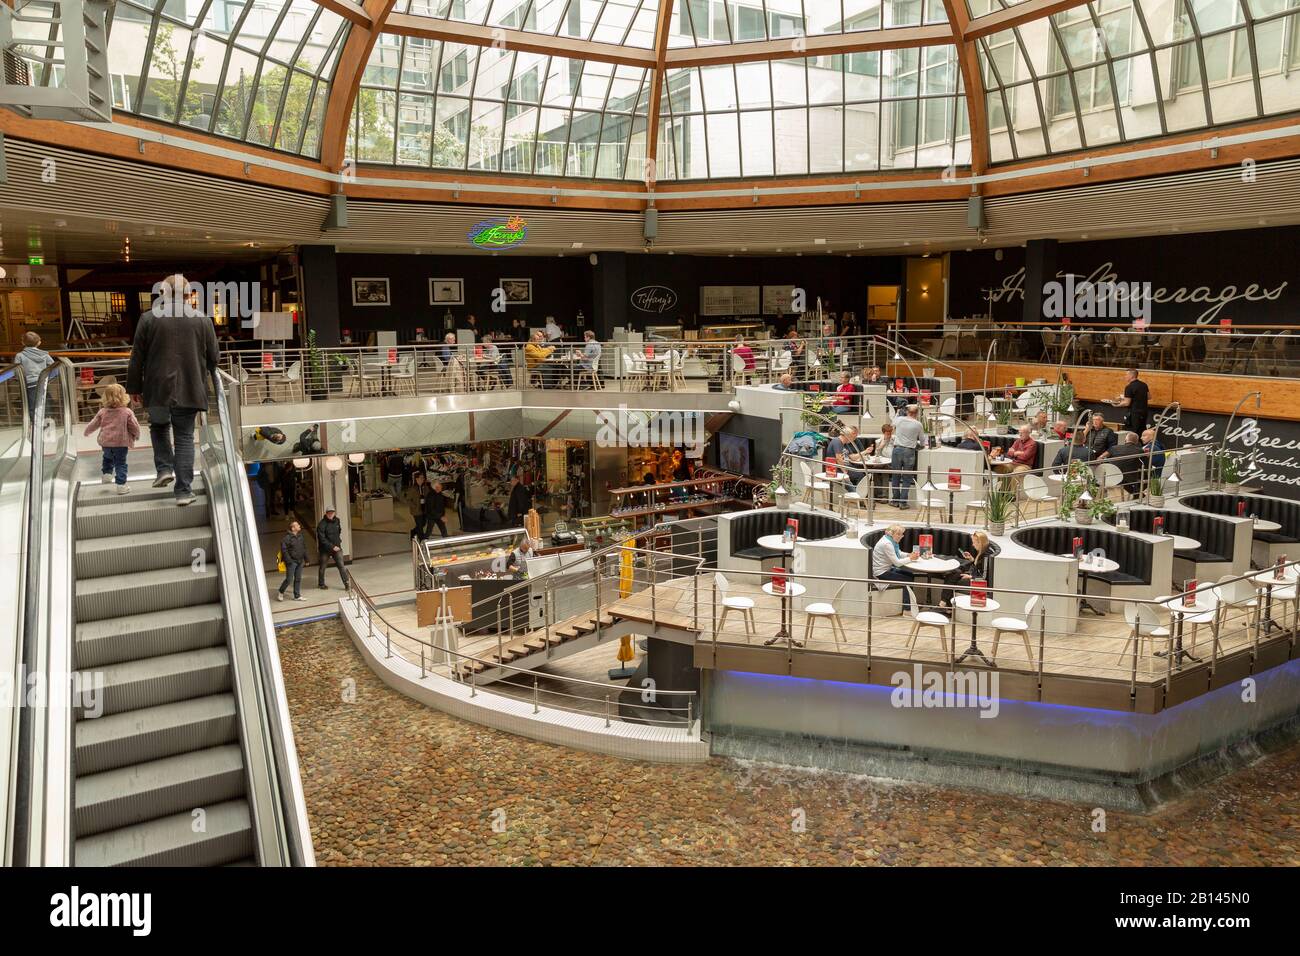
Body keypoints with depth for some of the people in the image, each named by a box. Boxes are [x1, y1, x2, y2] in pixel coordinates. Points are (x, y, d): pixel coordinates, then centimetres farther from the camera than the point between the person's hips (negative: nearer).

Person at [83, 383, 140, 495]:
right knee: (121, 463, 3)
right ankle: (121, 485, 0)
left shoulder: (102, 412, 0)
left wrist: (87, 432, 33)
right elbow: (135, 427, -6)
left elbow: (93, 424, 11)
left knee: (108, 457, 32)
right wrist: (137, 436, 15)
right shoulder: (127, 412, -10)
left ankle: (106, 474, 34)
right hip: (121, 442, -3)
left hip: (106, 442, 3)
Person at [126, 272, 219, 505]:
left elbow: (137, 357, 0)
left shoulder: (149, 319, -2)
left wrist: (134, 387, 9)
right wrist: (204, 380, 22)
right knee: (184, 438, 4)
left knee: (159, 426, 25)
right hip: (190, 390, 0)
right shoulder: (203, 320, 1)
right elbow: (213, 358, 5)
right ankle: (183, 491, 0)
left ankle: (164, 468, 9)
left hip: (158, 389, 0)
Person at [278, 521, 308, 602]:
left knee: (298, 579, 10)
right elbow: (284, 550, -17)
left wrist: (306, 559, 15)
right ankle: (281, 593, 19)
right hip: (291, 562, -7)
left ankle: (297, 596, 19)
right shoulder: (287, 538, -16)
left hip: (300, 561, 7)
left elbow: (304, 548, 15)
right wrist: (288, 561, -19)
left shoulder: (300, 536, 7)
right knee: (289, 579, -3)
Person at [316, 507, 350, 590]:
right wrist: (332, 547, -22)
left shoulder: (337, 521, 3)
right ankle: (321, 584, 31)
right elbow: (322, 539, -20)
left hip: (337, 547, 3)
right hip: (325, 549, -3)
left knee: (341, 565, -7)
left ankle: (346, 583, -7)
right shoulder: (322, 524, -16)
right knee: (322, 567, 13)